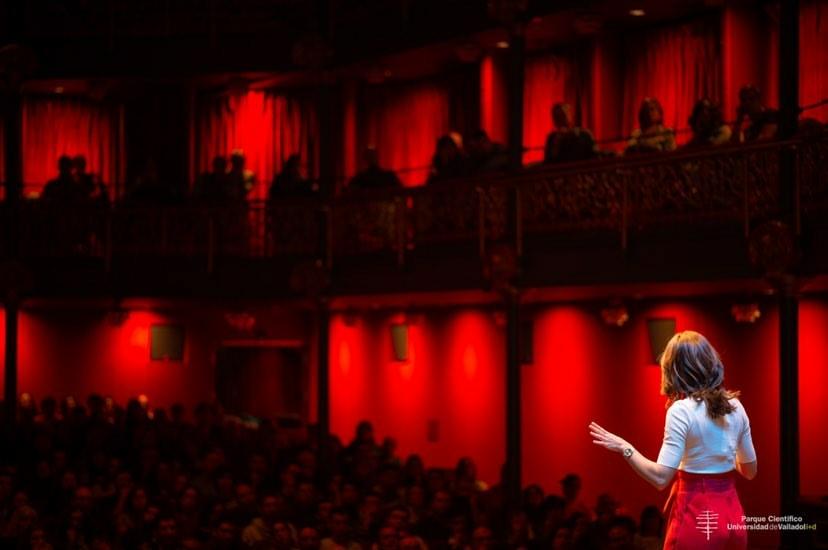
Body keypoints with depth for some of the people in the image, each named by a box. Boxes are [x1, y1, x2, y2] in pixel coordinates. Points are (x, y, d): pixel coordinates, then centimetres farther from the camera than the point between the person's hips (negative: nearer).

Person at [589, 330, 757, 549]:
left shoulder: (681, 410, -14)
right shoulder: (735, 406, 4)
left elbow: (661, 478, -19)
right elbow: (750, 471, 14)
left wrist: (624, 448, -9)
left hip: (696, 518, -6)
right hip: (731, 515, 6)